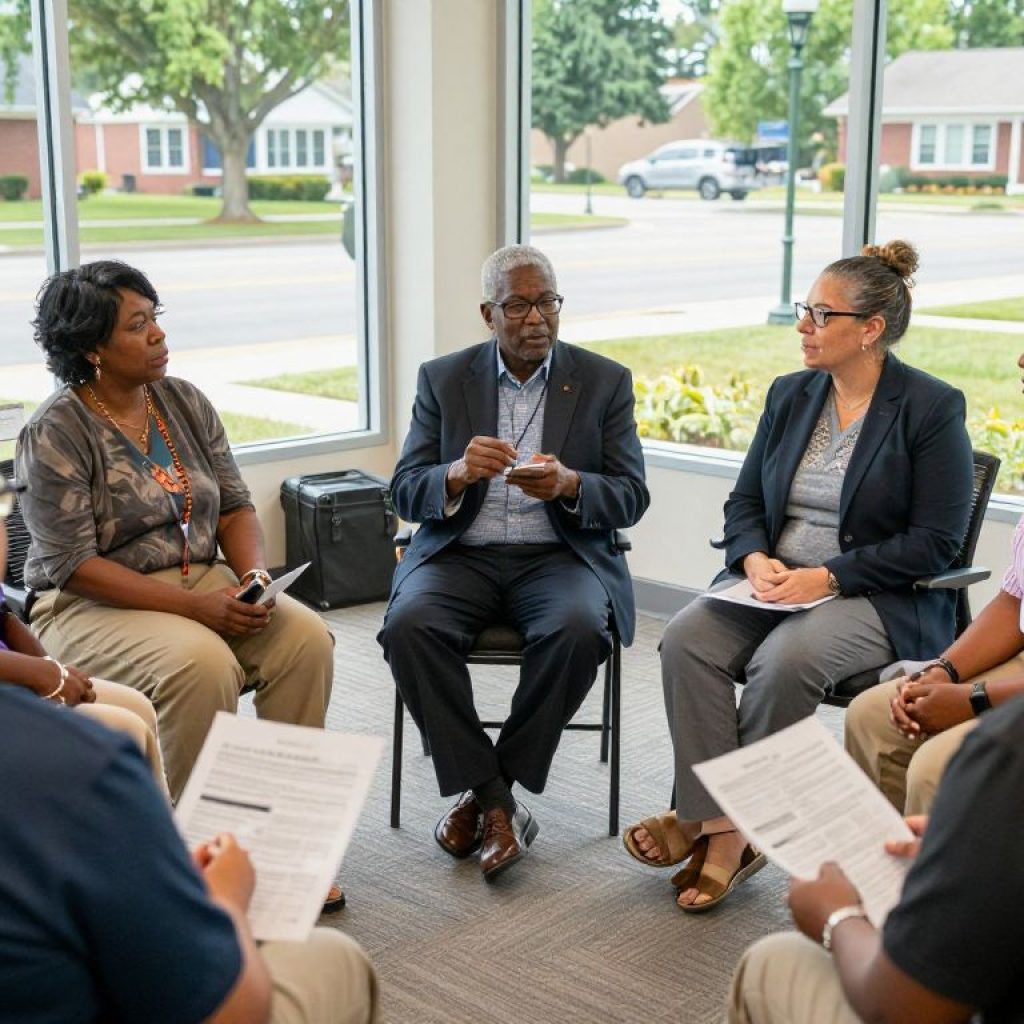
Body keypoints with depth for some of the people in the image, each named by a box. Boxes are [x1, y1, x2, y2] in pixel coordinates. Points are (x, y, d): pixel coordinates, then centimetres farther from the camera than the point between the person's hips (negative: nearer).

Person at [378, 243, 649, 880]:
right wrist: (458, 474, -20)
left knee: (578, 631, -33)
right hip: (459, 555, 1)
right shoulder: (443, 380, 7)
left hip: (561, 556, 0)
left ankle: (492, 790, -12)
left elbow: (631, 498, 1)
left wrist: (569, 485, -22)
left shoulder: (605, 381, 6)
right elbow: (405, 494, 3)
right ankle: (494, 799, -15)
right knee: (409, 626, -29)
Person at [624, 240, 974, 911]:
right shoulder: (791, 395, 12)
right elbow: (745, 500, 15)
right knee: (687, 639, -23)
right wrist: (755, 559, -8)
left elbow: (936, 541, -11)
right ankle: (722, 829, -23)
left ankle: (706, 820, -16)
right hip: (773, 580, 6)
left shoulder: (932, 408, -6)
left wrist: (827, 577, -18)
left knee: (784, 661, -34)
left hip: (878, 598, -5)